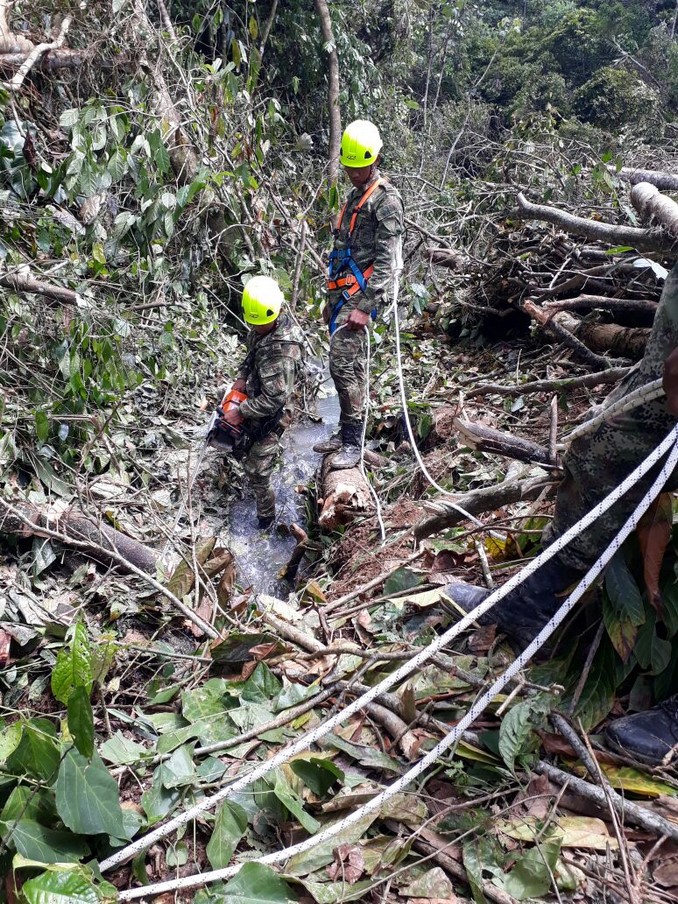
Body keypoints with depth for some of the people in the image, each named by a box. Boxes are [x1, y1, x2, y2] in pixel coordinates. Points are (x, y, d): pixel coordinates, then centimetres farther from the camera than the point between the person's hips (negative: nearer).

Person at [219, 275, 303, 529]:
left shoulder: (283, 351, -37)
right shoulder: (262, 328, -10)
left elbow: (273, 399, -33)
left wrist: (241, 412, -25)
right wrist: (242, 377, -2)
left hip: (271, 413, -8)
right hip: (255, 398, 8)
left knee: (256, 468, 2)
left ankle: (266, 515, 24)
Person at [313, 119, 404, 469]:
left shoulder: (386, 199, -8)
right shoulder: (354, 196, 21)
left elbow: (386, 260, -16)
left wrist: (364, 307, -22)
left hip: (361, 292, -9)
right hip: (343, 292, 9)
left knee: (343, 363, -15)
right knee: (354, 364, 12)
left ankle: (352, 443, -10)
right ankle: (346, 433, 19)